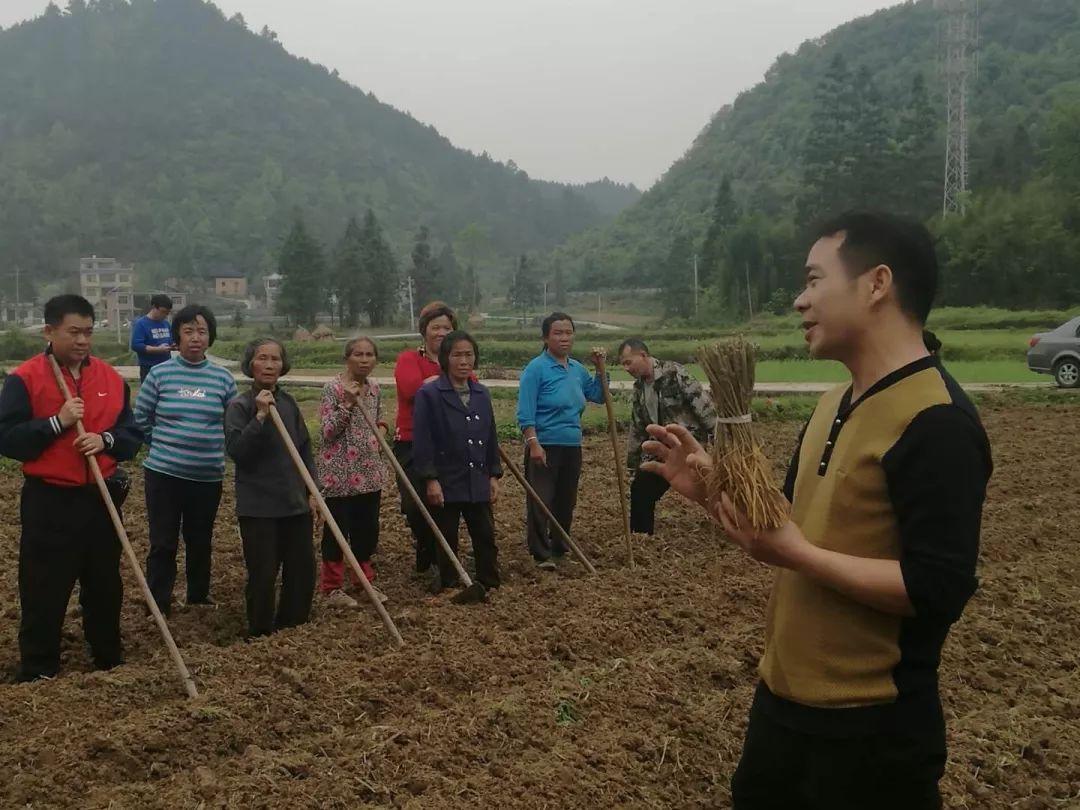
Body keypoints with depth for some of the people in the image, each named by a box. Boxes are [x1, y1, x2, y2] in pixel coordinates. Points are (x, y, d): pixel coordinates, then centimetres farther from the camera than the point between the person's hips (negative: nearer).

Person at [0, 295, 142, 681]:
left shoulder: (111, 377, 5)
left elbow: (133, 436, 7)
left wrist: (106, 440, -14)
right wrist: (56, 423, -22)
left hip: (101, 498, 4)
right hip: (49, 503, -4)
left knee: (105, 587, 15)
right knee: (43, 592, 2)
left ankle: (111, 661, 31)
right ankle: (37, 673, 16)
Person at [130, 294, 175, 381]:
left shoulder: (166, 323, 12)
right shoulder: (140, 324, -9)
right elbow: (136, 345, -18)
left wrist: (173, 345, -3)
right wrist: (158, 349, -24)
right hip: (149, 369, -7)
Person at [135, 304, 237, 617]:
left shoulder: (223, 378, -1)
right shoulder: (159, 374, -5)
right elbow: (141, 419, 3)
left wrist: (210, 446, 5)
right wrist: (166, 443, 6)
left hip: (209, 476, 2)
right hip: (163, 473, -2)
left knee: (200, 541, 17)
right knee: (163, 543, 2)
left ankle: (199, 596, 35)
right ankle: (157, 607, 12)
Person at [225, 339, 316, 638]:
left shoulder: (288, 403, 8)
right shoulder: (240, 406, -7)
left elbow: (305, 449, 14)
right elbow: (236, 450, -19)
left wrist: (311, 491, 9)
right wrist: (260, 416, -25)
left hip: (295, 503, 5)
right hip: (258, 507, -5)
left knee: (303, 570, 9)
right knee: (263, 576, -1)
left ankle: (293, 631, 27)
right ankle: (261, 636, 17)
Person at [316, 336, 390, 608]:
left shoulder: (374, 387, 8)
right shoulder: (333, 388, -13)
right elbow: (328, 432, -17)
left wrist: (381, 427, 4)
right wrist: (347, 404, -27)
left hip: (369, 471, 6)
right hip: (339, 473, -6)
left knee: (367, 529, 13)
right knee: (337, 531, 2)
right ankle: (332, 588, 14)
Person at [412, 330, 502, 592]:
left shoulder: (482, 394, 9)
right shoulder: (429, 394, -8)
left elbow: (491, 438, 13)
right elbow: (422, 441, -12)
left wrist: (494, 475, 10)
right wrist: (431, 480, -15)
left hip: (478, 482, 5)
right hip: (446, 483, -5)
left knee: (486, 537, 9)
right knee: (446, 541, 7)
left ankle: (490, 587, 22)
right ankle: (448, 587, 19)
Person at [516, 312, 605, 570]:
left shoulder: (577, 369, 10)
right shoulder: (536, 368, -10)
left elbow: (597, 396, 22)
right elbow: (525, 413, -14)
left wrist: (600, 369, 9)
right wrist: (533, 444, -22)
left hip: (572, 446, 7)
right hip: (545, 446, -7)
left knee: (566, 500, 16)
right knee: (541, 500, -6)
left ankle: (559, 546, 31)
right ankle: (541, 554, 0)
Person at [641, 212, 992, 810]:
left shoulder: (937, 423, -21)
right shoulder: (835, 405, 9)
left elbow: (939, 590, -25)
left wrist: (797, 555, -24)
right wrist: (711, 491, 1)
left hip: (870, 727, -9)